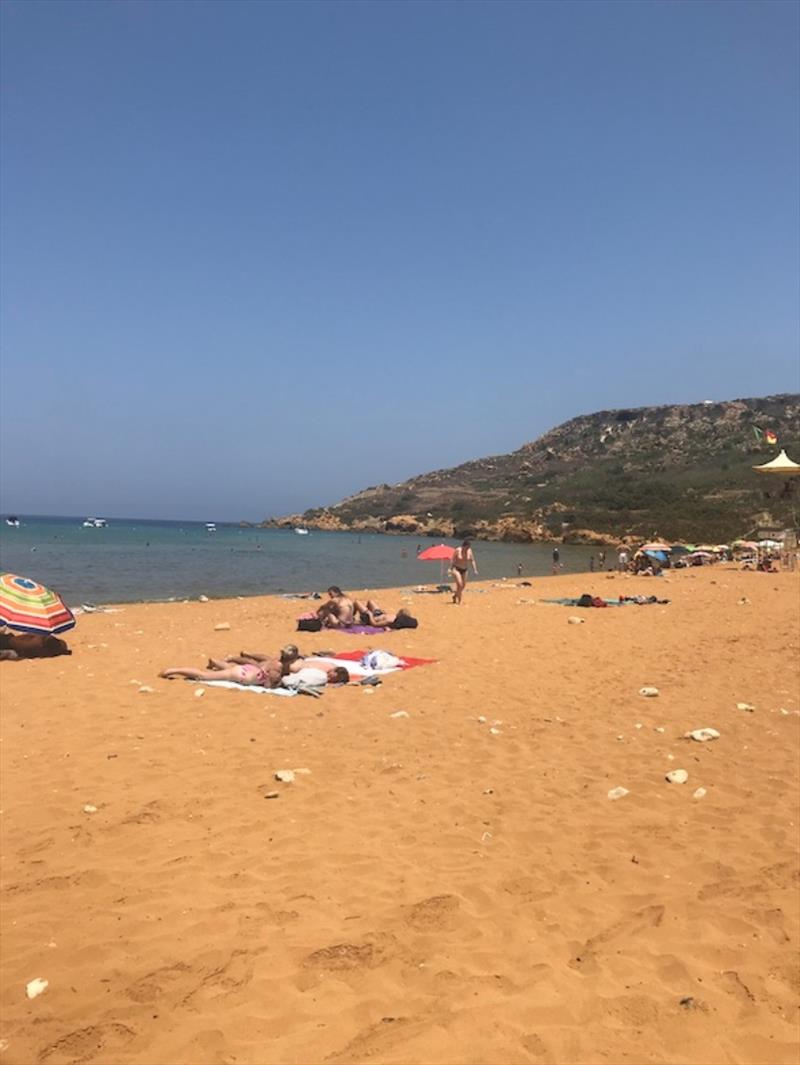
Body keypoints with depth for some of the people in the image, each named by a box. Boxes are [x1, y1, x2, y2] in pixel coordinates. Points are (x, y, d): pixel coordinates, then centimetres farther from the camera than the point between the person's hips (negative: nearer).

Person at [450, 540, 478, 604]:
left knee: (462, 586, 8)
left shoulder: (469, 551, -4)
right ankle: (459, 601, -8)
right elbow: (452, 560, -14)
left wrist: (475, 570, -8)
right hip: (456, 569, -5)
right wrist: (451, 569, -21)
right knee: (460, 585, -17)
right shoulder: (458, 550, -16)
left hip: (464, 570, 5)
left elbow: (472, 561, 1)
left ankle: (455, 596, 34)